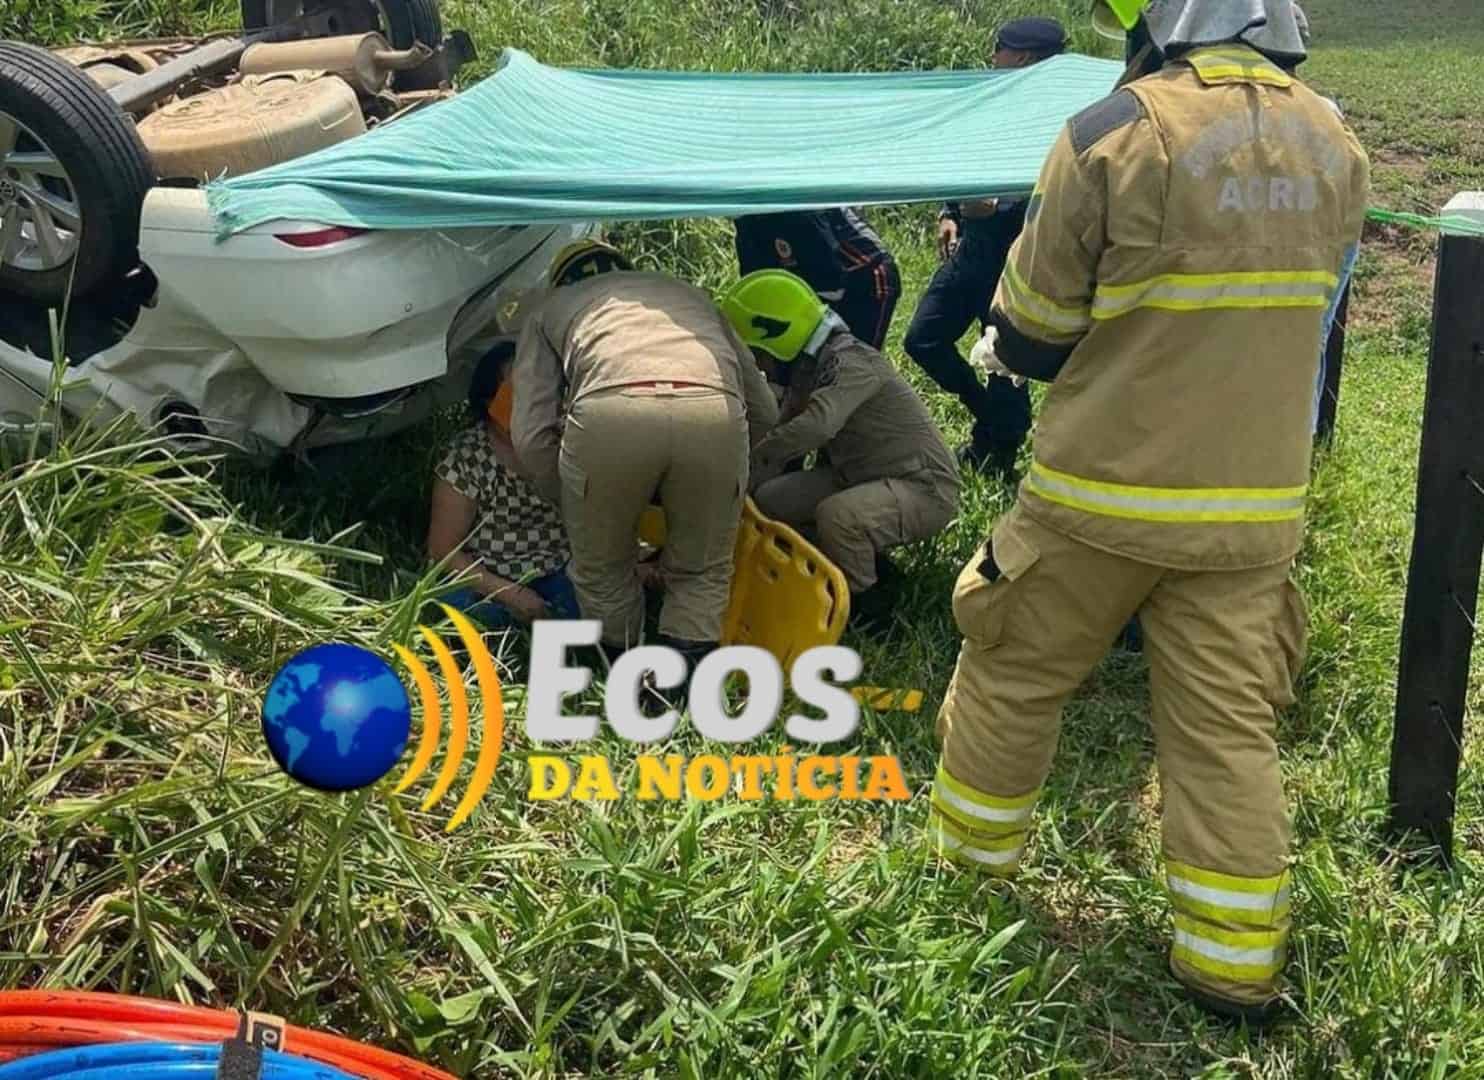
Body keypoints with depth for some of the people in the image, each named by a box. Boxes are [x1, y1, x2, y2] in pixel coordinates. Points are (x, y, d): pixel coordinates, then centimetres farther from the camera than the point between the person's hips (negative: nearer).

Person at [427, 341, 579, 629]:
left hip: (557, 574, 3)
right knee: (463, 601, -35)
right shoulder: (467, 457, -14)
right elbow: (443, 550, -12)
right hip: (489, 581, -3)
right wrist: (510, 594, -22)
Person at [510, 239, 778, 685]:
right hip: (714, 410, 2)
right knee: (702, 573, 22)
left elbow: (532, 438, 19)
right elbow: (764, 411, 37)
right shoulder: (689, 292, 42)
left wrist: (576, 507, 35)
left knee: (602, 574, 23)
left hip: (608, 411, -1)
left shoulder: (551, 308, 35)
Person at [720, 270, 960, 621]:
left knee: (837, 514, -36)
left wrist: (753, 460, -34)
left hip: (923, 487, -10)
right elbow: (785, 432, 10)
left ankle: (857, 603, -10)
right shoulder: (807, 368, 5)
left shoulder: (849, 363, -25)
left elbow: (816, 426, -42)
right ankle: (862, 555, 12)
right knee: (769, 501, 0)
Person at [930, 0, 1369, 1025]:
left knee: (1013, 677, 15)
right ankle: (1237, 964, 16)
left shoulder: (1116, 134, -16)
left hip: (1104, 492, -4)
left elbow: (1028, 339, -7)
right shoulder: (1338, 148, 2)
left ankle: (964, 873, 32)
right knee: (1229, 726, 10)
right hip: (1255, 501, 4)